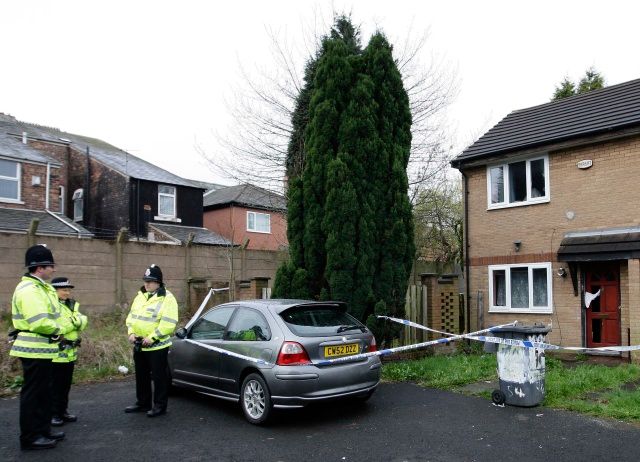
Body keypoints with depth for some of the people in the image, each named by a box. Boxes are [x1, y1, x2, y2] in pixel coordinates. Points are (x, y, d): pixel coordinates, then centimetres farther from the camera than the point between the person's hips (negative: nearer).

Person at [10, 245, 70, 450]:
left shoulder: (40, 287, 13)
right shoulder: (29, 289, -20)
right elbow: (39, 322, -28)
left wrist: (56, 330, 2)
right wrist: (59, 330, -12)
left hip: (42, 349, 10)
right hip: (34, 350, -10)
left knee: (44, 392, 18)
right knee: (32, 393, 0)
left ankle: (43, 429, 29)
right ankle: (29, 437, 10)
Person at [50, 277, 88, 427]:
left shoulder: (72, 305, 13)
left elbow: (83, 322, 0)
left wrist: (78, 320, -20)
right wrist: (73, 322, -15)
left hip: (70, 352, 7)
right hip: (55, 353, -7)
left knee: (66, 385, 15)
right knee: (54, 385, 2)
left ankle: (63, 410, 25)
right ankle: (53, 414, 10)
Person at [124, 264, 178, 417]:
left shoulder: (167, 298, -13)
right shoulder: (140, 296, 11)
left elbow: (168, 323, -20)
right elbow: (131, 316, 15)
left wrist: (152, 337, -23)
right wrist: (131, 332, -1)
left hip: (157, 346, -7)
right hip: (139, 345, 8)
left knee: (159, 377, 2)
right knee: (141, 376, 19)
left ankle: (160, 406, 14)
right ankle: (142, 403, 33)